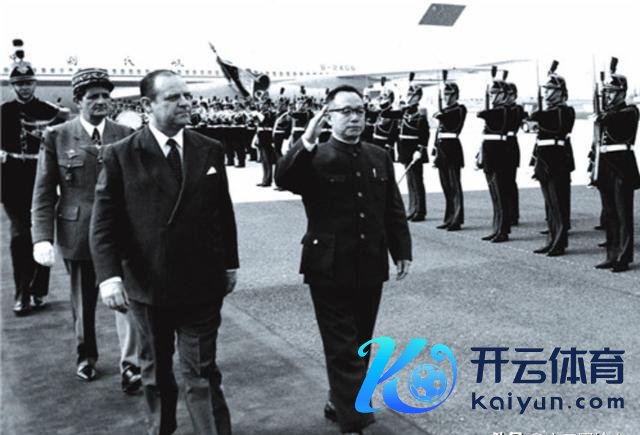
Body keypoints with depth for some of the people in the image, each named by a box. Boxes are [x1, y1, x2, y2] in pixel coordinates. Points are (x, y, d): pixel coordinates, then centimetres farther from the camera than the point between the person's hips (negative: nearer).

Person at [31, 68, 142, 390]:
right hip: (78, 234, 1)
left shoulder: (126, 137, 1)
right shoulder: (57, 138, -1)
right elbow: (44, 193, -2)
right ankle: (86, 356, 37)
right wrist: (42, 237, -10)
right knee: (83, 302, 16)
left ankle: (130, 364, 6)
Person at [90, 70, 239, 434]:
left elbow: (224, 213, 7)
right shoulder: (121, 155, -5)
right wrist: (109, 275, -18)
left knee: (203, 374, 4)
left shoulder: (211, 151, 1)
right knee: (156, 370, 19)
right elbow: (104, 222, -7)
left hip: (201, 285, 0)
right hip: (146, 286, 0)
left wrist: (230, 265, 9)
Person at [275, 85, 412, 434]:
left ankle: (339, 403, 37)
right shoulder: (315, 159, -5)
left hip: (370, 269, 5)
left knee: (360, 344, 17)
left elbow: (394, 210, 12)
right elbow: (283, 179, -26)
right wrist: (306, 141, -34)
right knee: (343, 349, -1)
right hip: (330, 270, -5)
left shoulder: (379, 157, 9)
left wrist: (402, 251, 9)